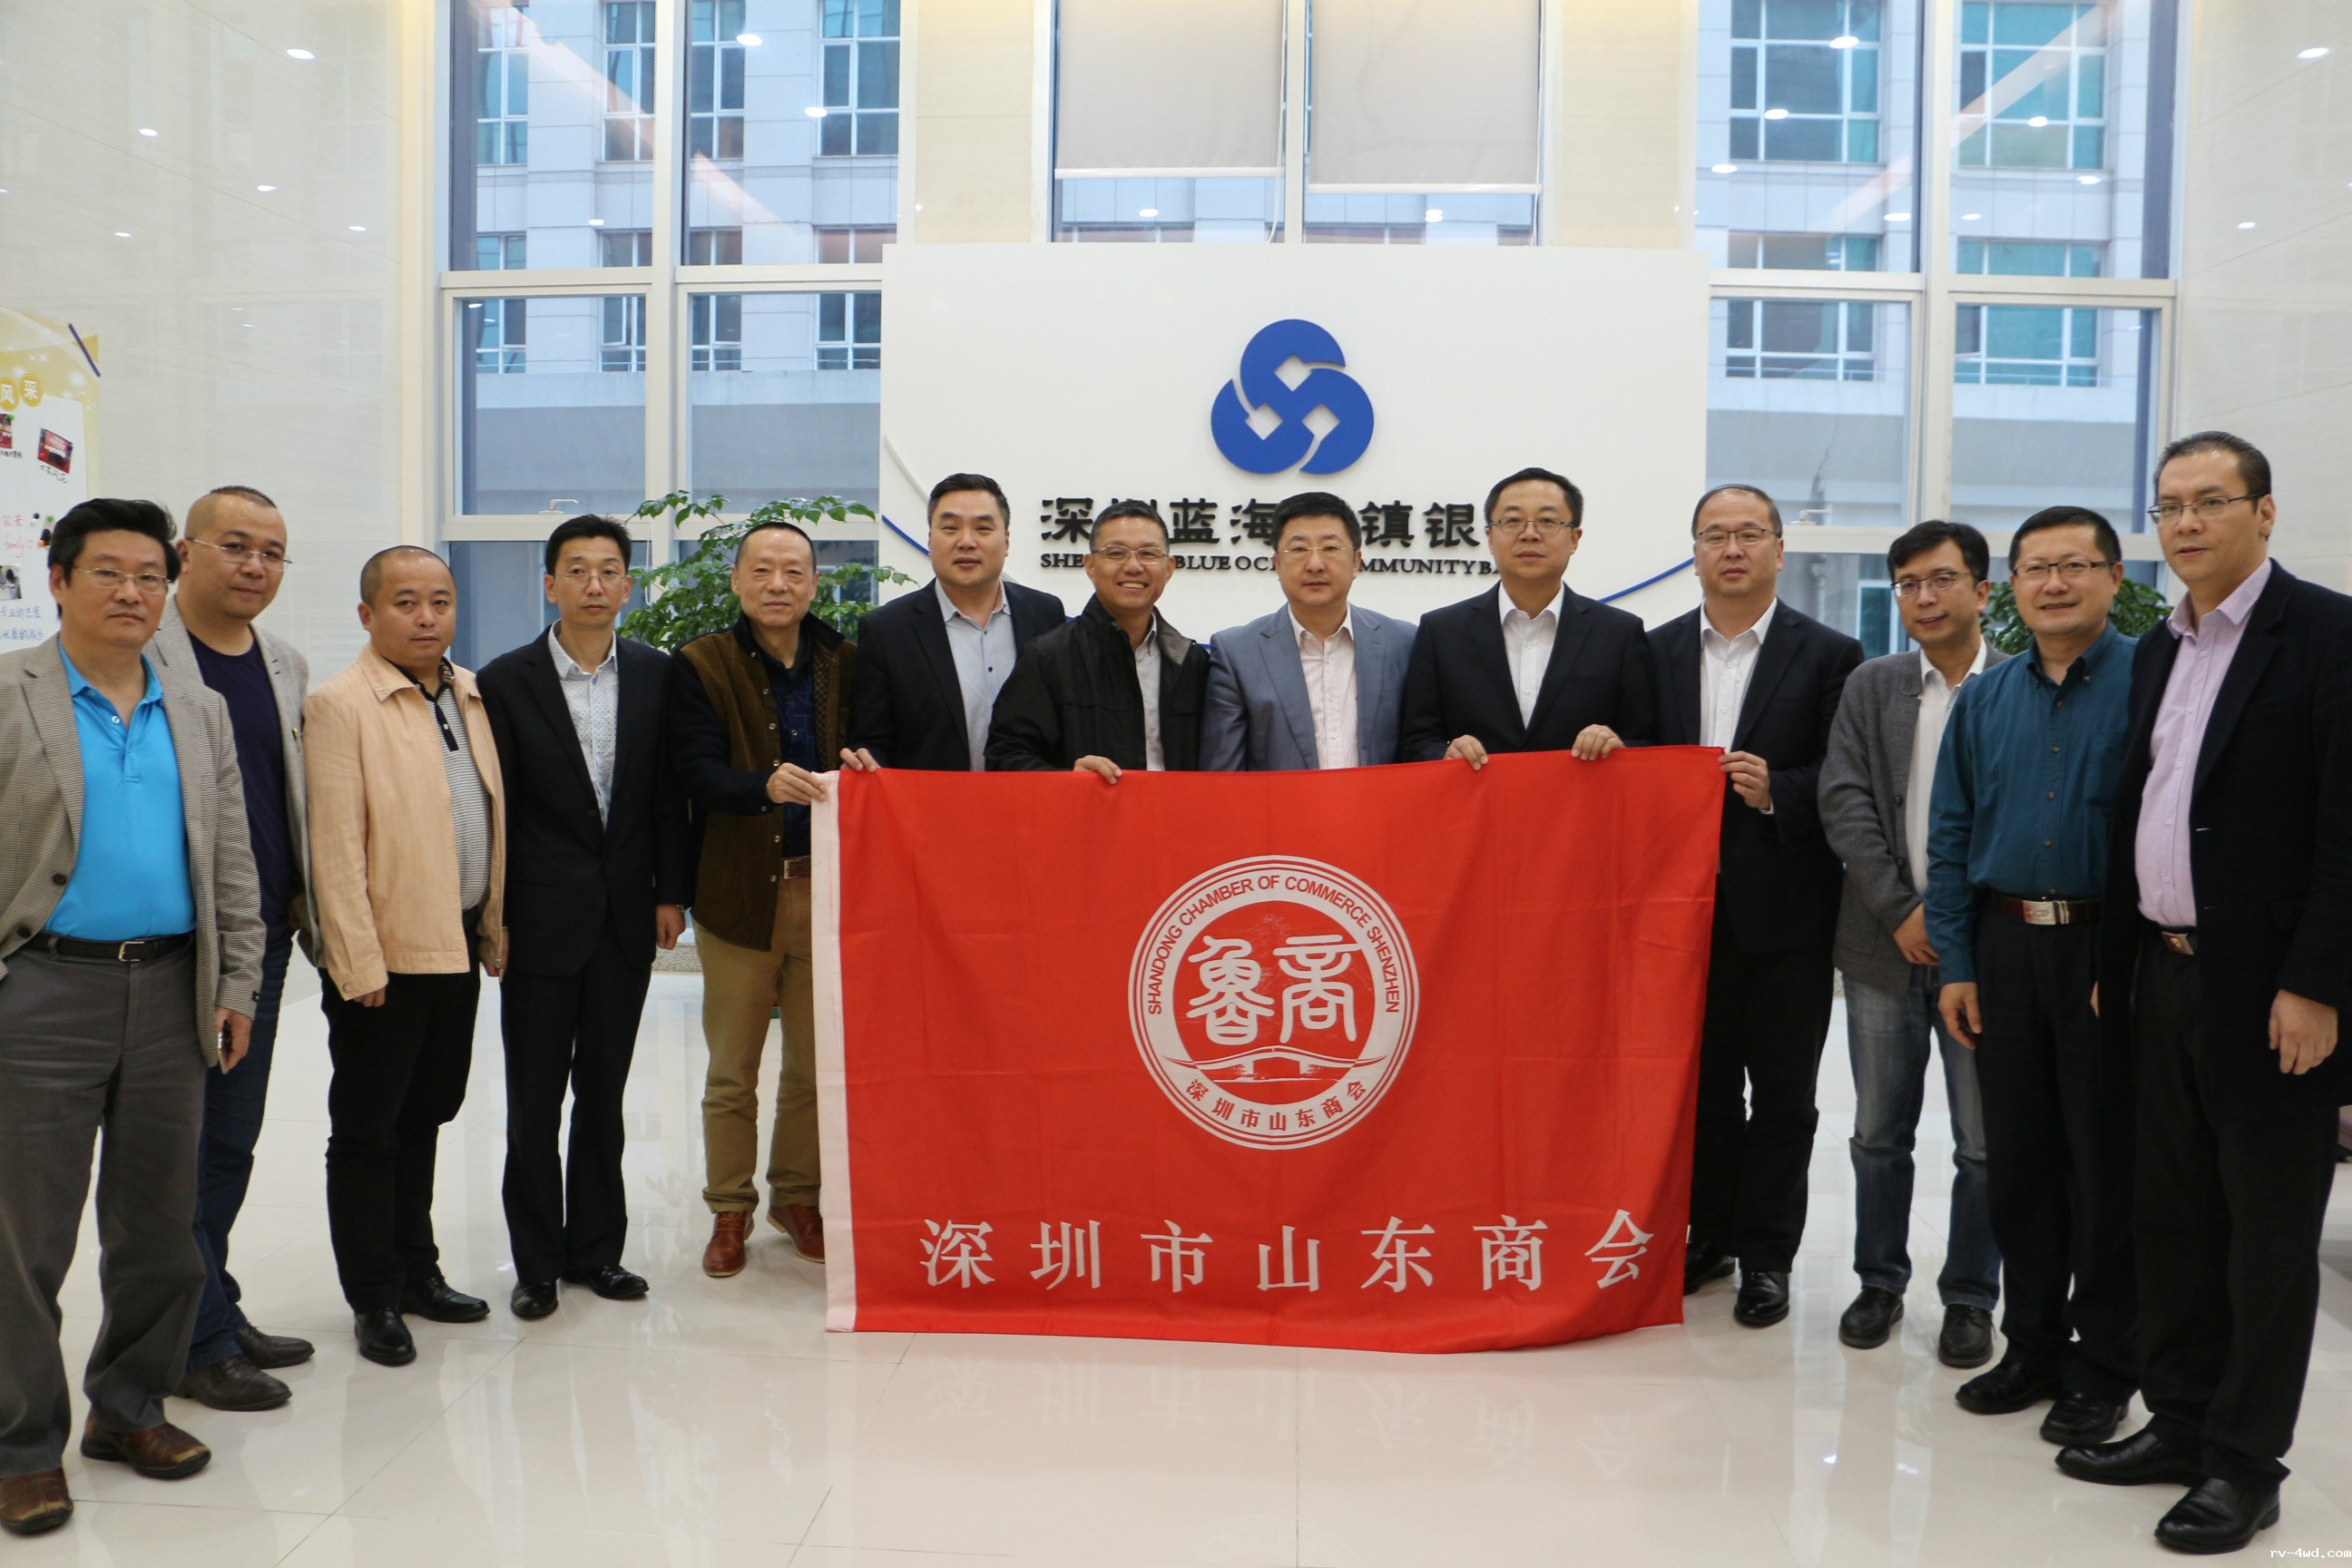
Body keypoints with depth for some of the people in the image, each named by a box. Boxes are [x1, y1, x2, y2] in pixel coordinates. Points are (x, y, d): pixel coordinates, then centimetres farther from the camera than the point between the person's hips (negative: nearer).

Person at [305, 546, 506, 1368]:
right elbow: (334, 846, -14)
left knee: (424, 1117, 18)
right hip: (381, 957, -6)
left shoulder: (473, 697, 10)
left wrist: (493, 928, 10)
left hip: (458, 946, 6)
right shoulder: (339, 705, -10)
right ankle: (375, 1299, 18)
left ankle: (416, 1270, 32)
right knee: (368, 1131, 7)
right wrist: (359, 961, -16)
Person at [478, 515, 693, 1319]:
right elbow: (491, 805, -3)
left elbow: (670, 792, 7)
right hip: (542, 916, -2)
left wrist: (671, 892, 2)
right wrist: (492, 914, -6)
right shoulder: (506, 680, -4)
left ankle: (595, 1247, 24)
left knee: (604, 1091, 12)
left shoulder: (656, 674, 4)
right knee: (534, 1098, 6)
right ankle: (536, 1261, 19)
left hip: (626, 916, 2)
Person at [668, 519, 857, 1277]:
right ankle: (729, 1210, 24)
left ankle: (797, 1198, 29)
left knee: (817, 1064, 11)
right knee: (732, 1072, 9)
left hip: (826, 886, 2)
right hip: (741, 891, -2)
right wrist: (766, 786, -30)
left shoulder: (844, 661, 7)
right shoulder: (700, 666, -1)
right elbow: (698, 773, -13)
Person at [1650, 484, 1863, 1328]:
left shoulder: (1830, 655, -1)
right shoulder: (1657, 651, 8)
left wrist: (1776, 791, -19)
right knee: (1701, 1078, 13)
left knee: (1780, 1090, 6)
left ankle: (1766, 1256, 18)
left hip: (1784, 908, -3)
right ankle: (1709, 1234, 28)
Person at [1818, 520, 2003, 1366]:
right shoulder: (1870, 686, 6)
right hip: (1886, 943, 3)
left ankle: (1970, 1298, 22)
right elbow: (1844, 803, -1)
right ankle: (1880, 1282, 27)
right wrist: (1903, 912, -9)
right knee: (1878, 1133, 12)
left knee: (1985, 1143, 6)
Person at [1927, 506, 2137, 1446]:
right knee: (2016, 1161, 11)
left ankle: (2101, 1368, 19)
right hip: (2006, 947, 4)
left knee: (2106, 1167, 5)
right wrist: (1955, 965, 3)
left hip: (2108, 947, -4)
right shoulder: (1984, 700, 9)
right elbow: (1950, 837, 9)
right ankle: (2032, 1348, 26)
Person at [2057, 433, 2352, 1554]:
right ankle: (2181, 1421, 29)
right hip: (2162, 980, 7)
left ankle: (2245, 1463, 17)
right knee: (2171, 1219, 15)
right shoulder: (2159, 651, 13)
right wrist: (2115, 960, 12)